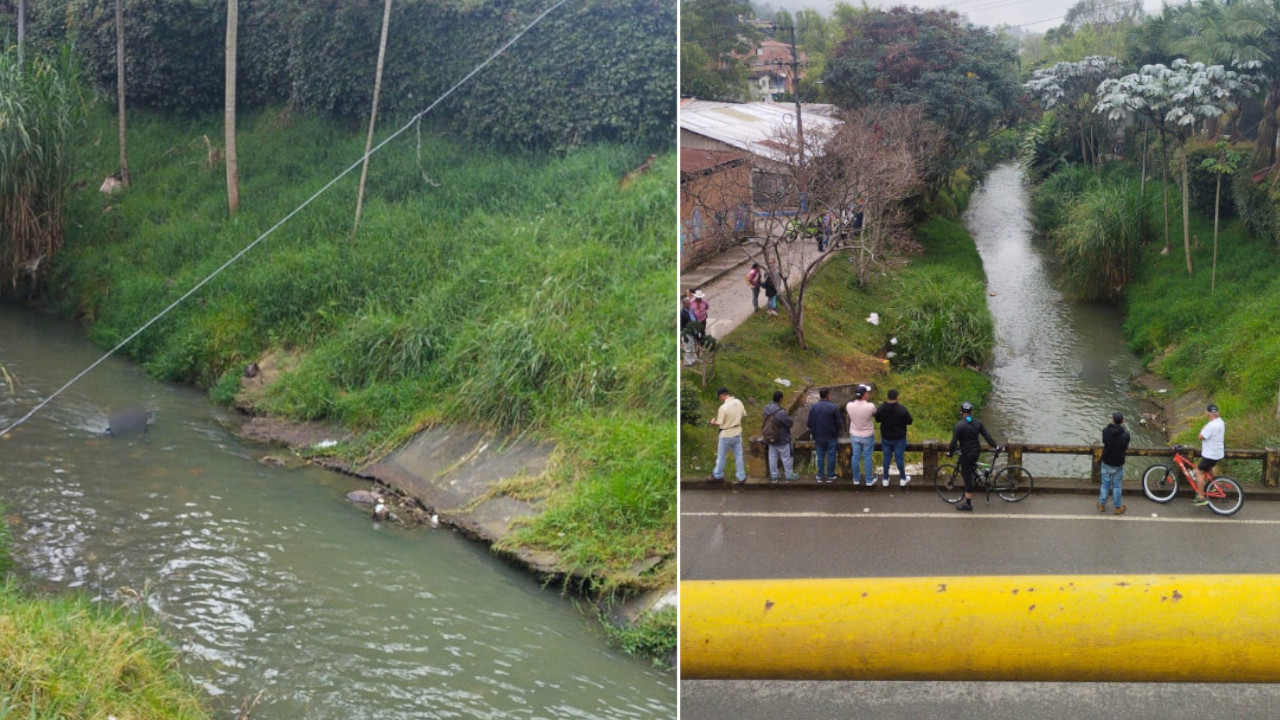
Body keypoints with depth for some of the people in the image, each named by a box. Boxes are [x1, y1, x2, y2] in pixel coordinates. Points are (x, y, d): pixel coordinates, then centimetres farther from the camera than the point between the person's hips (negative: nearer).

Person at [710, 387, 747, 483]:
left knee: (721, 456, 15)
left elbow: (719, 424, -18)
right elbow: (743, 414, 6)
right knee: (738, 455, 14)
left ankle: (718, 474, 30)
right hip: (737, 433, 5)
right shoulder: (738, 402, -7)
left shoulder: (723, 407, -24)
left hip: (726, 435, -5)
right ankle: (741, 477, 18)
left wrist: (713, 422, 3)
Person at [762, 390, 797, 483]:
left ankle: (773, 477, 27)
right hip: (782, 439, -6)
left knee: (773, 457, 16)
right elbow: (790, 423, -18)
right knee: (786, 458, 11)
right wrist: (793, 422, 2)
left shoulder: (767, 409, -8)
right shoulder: (781, 412, -31)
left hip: (771, 438, 6)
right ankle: (788, 476, 24)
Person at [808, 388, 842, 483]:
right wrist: (837, 433, 10)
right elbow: (838, 422, -7)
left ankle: (820, 476, 14)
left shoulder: (813, 407, -3)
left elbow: (810, 423, 3)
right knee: (831, 456, 7)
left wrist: (813, 434, 17)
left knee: (820, 456, 10)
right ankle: (830, 476, 11)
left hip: (818, 437, 3)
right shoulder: (833, 407, -12)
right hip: (831, 437, -3)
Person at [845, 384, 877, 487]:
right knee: (867, 458, 10)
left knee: (855, 457, 14)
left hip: (854, 435, 3)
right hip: (867, 436, -3)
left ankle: (856, 480, 23)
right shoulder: (870, 406, -24)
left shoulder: (849, 405, -17)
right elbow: (875, 414, -1)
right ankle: (869, 481, 20)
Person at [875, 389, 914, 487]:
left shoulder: (880, 408, -11)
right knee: (899, 458, 10)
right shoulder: (902, 409, -22)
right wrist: (908, 414, 8)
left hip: (885, 438, 3)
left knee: (886, 458, 14)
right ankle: (903, 479, 24)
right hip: (899, 439, -2)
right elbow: (909, 421, -10)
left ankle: (886, 479, 21)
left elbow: (877, 420, 4)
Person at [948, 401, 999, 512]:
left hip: (966, 455, -5)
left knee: (967, 478, 3)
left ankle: (968, 503, 10)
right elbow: (987, 436, 3)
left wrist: (950, 452, 0)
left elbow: (954, 441, -15)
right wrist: (996, 447, 16)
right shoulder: (978, 423, -2)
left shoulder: (959, 425, -17)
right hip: (976, 453, 5)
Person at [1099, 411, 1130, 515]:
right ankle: (1118, 507, 25)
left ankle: (1102, 505, 29)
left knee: (1105, 484, 18)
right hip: (1118, 464, -1)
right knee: (1116, 486, 13)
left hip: (1106, 462, 1)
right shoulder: (1125, 434, -21)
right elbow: (1126, 447, -4)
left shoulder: (1105, 431, -18)